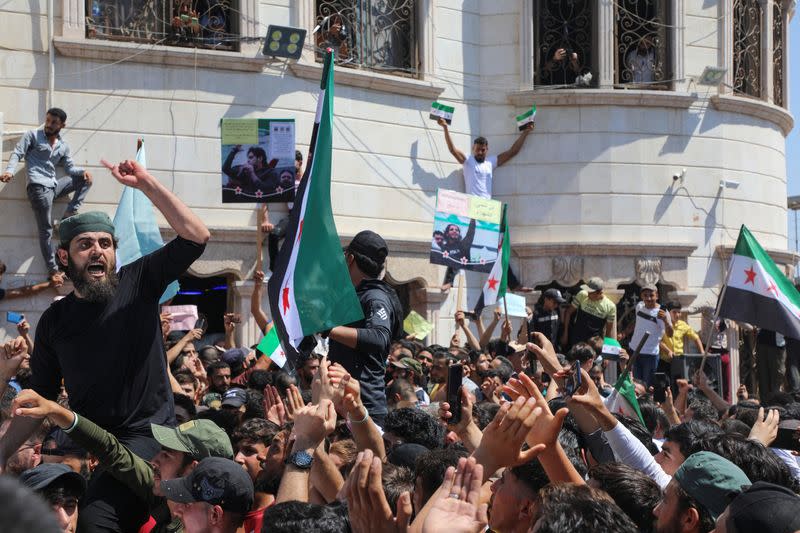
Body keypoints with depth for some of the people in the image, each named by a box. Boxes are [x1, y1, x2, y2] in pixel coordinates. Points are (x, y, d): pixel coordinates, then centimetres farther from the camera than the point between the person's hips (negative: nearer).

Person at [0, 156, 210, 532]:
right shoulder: (54, 321, 7)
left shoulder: (138, 283, 0)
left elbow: (196, 237, -11)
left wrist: (146, 185, -16)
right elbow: (40, 399, 12)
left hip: (149, 433, -5)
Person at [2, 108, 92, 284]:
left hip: (54, 185, 6)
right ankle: (53, 271, -5)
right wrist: (9, 171, -24)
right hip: (39, 187, -6)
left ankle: (68, 216, 0)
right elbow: (17, 154, -5)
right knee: (46, 230, -8)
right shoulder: (33, 136, 2)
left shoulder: (63, 146, 17)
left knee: (86, 179, 7)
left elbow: (70, 167, 17)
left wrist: (83, 171, -5)